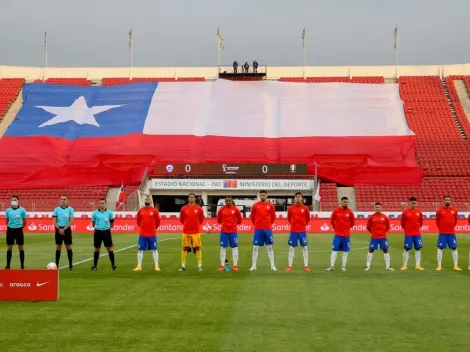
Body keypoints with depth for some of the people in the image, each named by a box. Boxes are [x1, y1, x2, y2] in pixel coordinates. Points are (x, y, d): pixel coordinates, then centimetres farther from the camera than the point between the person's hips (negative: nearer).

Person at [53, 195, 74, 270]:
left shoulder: (70, 209, 0)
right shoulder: (56, 209, 4)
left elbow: (71, 221, -5)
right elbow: (54, 221, 2)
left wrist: (64, 229, -13)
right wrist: (59, 229, -11)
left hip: (67, 229, -1)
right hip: (59, 230, 1)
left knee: (69, 247, 1)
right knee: (58, 248, 4)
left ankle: (71, 265, 4)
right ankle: (56, 264, 7)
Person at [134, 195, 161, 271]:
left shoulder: (154, 211, -2)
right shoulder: (140, 211, 3)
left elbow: (158, 221, 8)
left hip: (152, 234, -2)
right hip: (142, 234, 2)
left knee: (154, 250, 2)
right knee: (140, 250, 2)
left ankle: (156, 266, 6)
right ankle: (139, 266, 9)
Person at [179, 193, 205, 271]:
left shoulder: (199, 209, 0)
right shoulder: (184, 208, 3)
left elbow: (201, 219, 11)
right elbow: (181, 219, 14)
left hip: (196, 232, -1)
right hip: (186, 232, 1)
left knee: (198, 248, -1)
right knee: (185, 248, 4)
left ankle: (199, 265, 5)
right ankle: (183, 265, 10)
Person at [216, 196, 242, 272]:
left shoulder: (236, 209, -1)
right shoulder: (221, 209, 1)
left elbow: (239, 220, 8)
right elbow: (218, 220, 12)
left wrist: (232, 223, 10)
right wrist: (225, 223, 11)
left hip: (233, 231, -1)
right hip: (223, 231, 1)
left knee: (234, 247, 0)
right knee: (223, 248, 2)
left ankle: (235, 265, 3)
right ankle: (222, 265, 5)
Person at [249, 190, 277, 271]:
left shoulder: (270, 205, 3)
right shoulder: (255, 205, 2)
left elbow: (273, 217, 11)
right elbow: (252, 217, 10)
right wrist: (257, 224, 12)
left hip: (268, 229, 0)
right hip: (258, 229, 0)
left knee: (270, 247, 3)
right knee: (255, 247, 0)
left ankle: (272, 266, 5)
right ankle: (254, 266, 5)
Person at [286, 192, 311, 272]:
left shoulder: (305, 208, -1)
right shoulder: (290, 208, 0)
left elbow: (308, 218, 13)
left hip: (302, 231, 0)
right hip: (293, 231, 0)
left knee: (304, 247, 1)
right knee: (291, 248, 1)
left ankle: (306, 266, 5)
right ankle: (290, 266, 5)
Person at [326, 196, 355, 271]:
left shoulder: (350, 212, -1)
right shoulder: (336, 211, -3)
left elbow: (352, 223, 12)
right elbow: (332, 221, 9)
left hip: (346, 235, 1)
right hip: (337, 235, -1)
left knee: (345, 251, 4)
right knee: (334, 250, -1)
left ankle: (343, 266, 11)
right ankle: (331, 266, 0)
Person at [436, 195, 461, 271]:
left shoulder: (454, 210, 3)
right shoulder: (440, 210, -4)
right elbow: (437, 221, 8)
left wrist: (451, 227, 14)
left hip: (452, 233, 2)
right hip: (442, 233, -2)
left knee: (454, 248, 4)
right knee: (440, 248, 0)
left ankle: (456, 266, 10)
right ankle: (439, 265, 7)